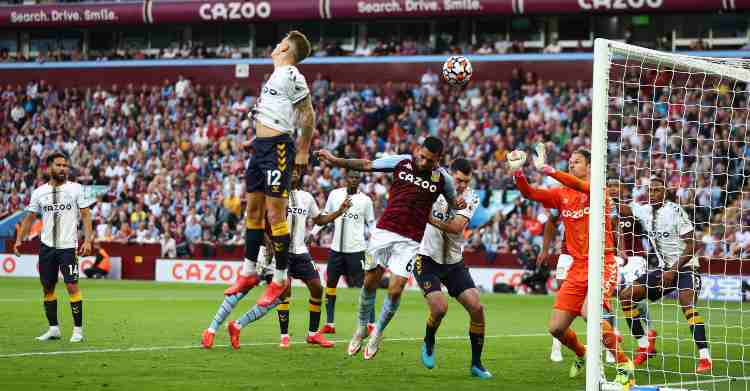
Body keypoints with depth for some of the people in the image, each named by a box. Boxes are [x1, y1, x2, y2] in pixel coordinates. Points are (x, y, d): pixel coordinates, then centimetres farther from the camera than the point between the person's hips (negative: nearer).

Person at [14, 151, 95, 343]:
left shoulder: (76, 189, 0)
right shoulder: (39, 192, 7)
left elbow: (86, 215, -1)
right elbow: (29, 218, 13)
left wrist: (88, 240, -12)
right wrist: (19, 240, 4)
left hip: (68, 246, -3)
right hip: (46, 246, 3)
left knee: (72, 286, -10)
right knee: (47, 287, 6)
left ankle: (78, 330, -3)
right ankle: (53, 328, 15)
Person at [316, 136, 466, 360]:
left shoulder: (442, 178, -1)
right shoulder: (401, 162, -1)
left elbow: (452, 201, 16)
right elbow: (366, 165, 5)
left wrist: (459, 204, -8)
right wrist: (336, 161, -4)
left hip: (410, 241, -1)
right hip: (385, 231, 1)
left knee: (395, 291, -8)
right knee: (370, 282, 3)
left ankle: (377, 334, 13)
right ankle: (361, 329, 24)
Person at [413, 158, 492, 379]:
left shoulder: (471, 199, -6)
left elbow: (456, 227, -20)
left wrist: (431, 219, -29)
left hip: (454, 262, 3)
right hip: (428, 259, -3)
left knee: (476, 308, -7)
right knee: (439, 307, -22)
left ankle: (476, 364, 8)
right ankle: (429, 343, 11)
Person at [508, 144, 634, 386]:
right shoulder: (561, 194, 12)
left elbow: (579, 186, -26)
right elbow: (530, 194, 3)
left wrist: (547, 169, -31)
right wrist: (517, 172, -14)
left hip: (602, 264, -6)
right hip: (577, 268, 6)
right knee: (556, 328, 1)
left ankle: (625, 366, -17)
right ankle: (581, 354, 35)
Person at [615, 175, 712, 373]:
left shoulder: (675, 211, -16)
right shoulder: (644, 211, 4)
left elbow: (691, 246, -16)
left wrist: (674, 270, -22)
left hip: (685, 267, -8)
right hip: (665, 269, 8)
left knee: (687, 304, -31)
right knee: (626, 295, 2)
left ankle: (705, 357, -33)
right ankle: (644, 346, 9)